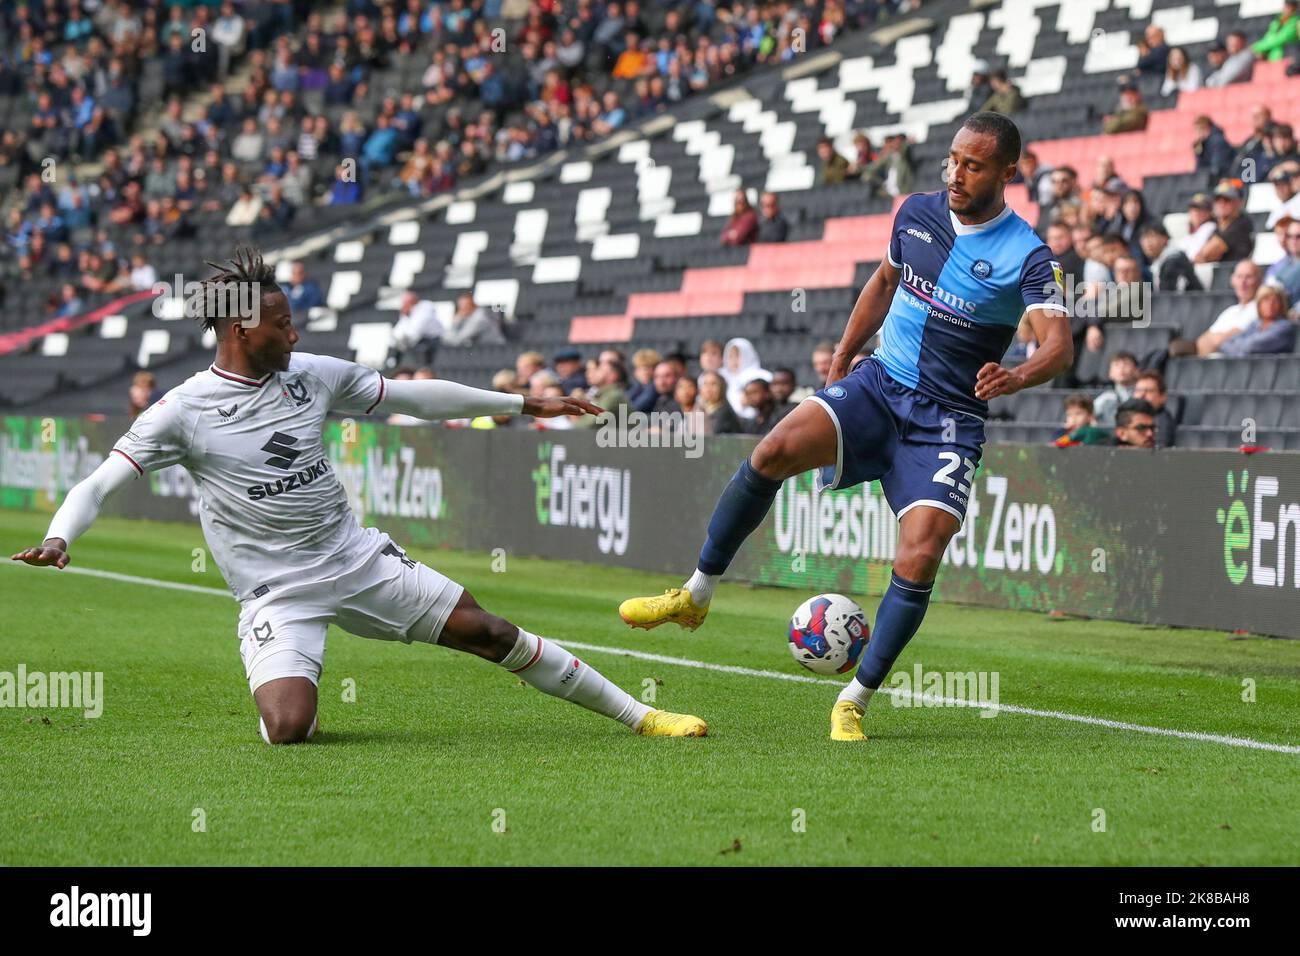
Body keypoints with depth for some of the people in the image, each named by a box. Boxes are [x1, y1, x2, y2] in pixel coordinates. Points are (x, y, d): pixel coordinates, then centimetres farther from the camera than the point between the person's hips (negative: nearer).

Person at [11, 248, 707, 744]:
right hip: (277, 594, -4)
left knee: (490, 634, -2)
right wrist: (58, 538, -32)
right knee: (288, 730, -27)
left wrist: (525, 405, 17)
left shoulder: (313, 375, 4)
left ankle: (637, 715, 10)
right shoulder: (183, 411, -9)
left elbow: (416, 397, 14)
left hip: (359, 559, 4)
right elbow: (100, 484, -11)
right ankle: (295, 702, 12)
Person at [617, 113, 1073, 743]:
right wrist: (841, 360, 19)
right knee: (776, 450, -24)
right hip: (880, 384, 3)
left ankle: (854, 702, -4)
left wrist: (1016, 377, -45)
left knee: (920, 557, -20)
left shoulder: (1026, 256, -12)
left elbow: (1059, 345, -24)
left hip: (948, 420, -3)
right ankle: (696, 594, -9)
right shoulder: (917, 213, 4)